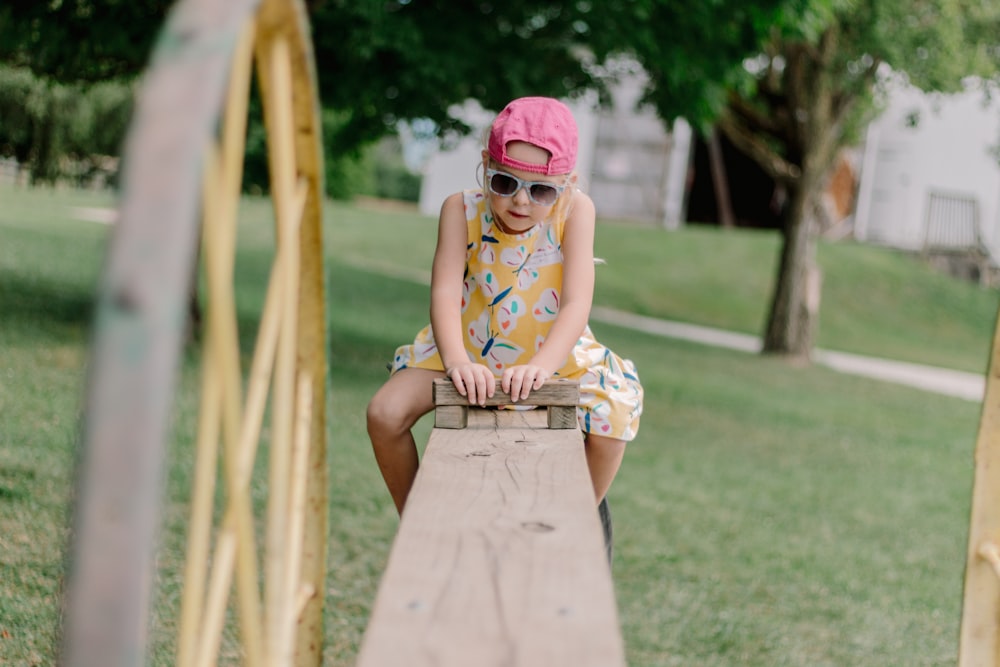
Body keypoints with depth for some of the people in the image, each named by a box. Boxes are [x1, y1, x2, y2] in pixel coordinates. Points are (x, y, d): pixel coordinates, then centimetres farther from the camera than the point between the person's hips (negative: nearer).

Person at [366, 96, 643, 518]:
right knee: (385, 414, -17)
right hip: (469, 349, 1)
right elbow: (445, 292, -26)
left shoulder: (574, 212, -18)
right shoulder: (461, 211, -15)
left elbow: (576, 303, -26)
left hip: (552, 354, -1)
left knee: (612, 420, -23)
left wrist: (541, 365, -44)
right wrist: (456, 360, -45)